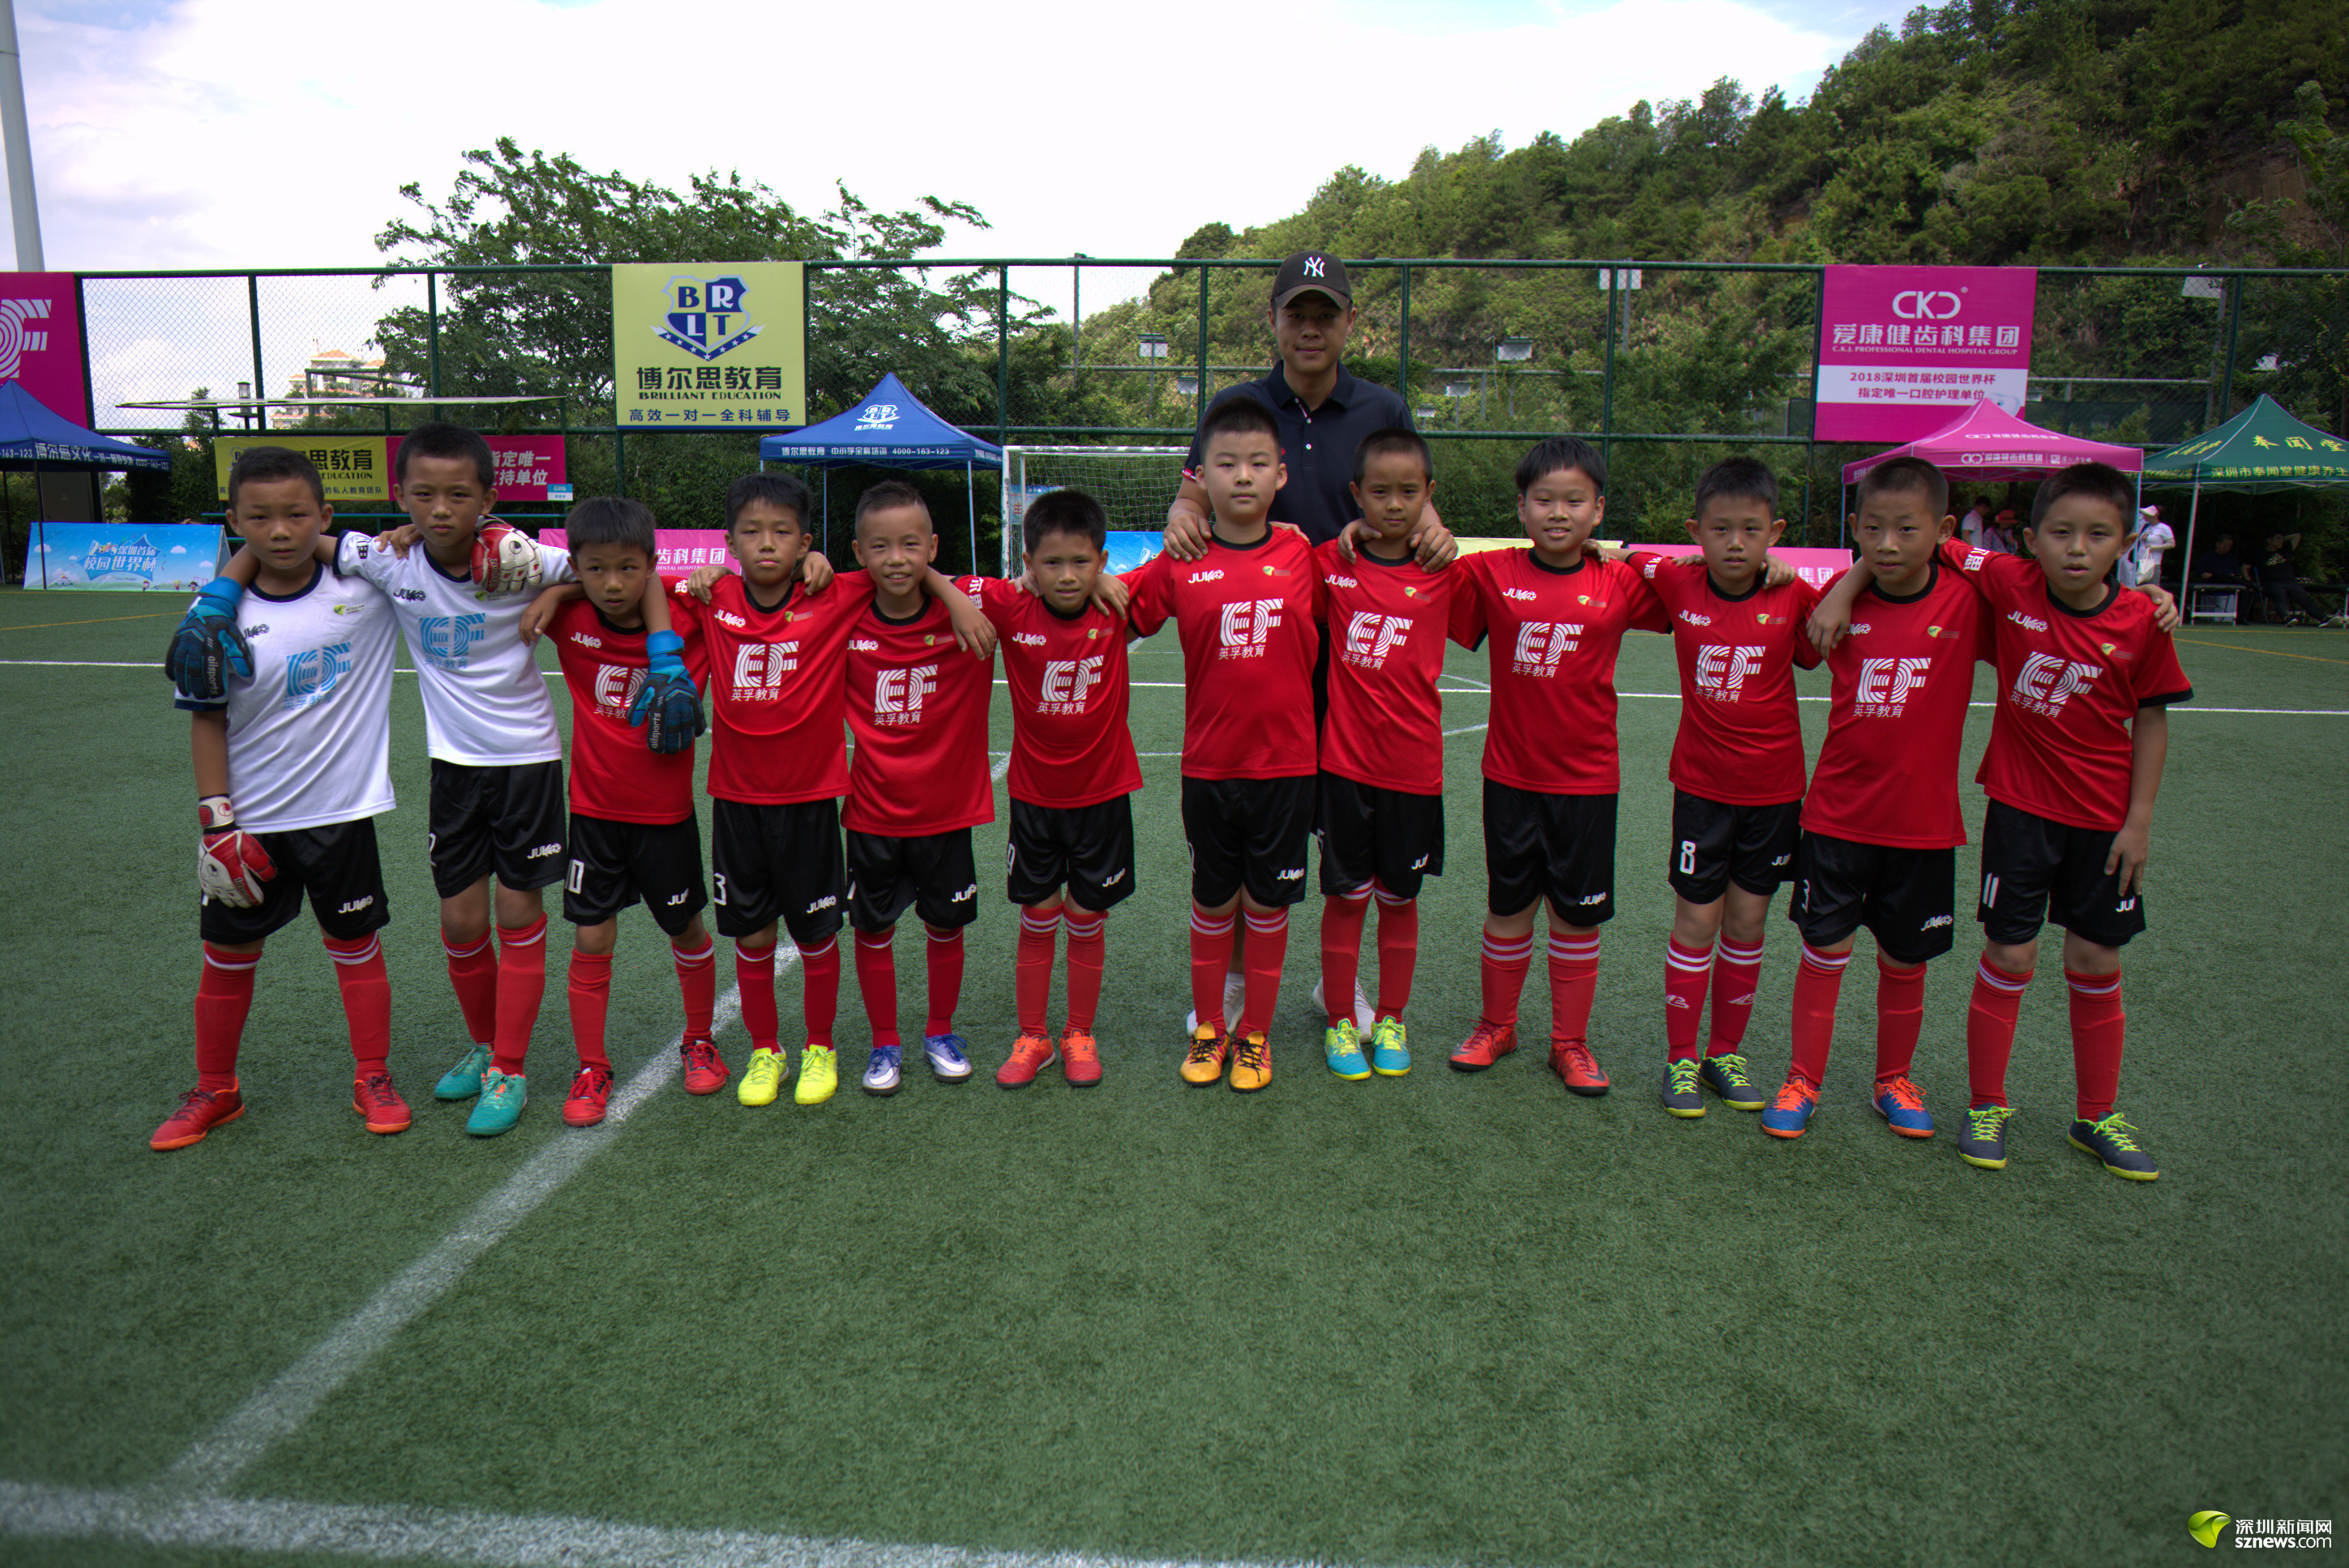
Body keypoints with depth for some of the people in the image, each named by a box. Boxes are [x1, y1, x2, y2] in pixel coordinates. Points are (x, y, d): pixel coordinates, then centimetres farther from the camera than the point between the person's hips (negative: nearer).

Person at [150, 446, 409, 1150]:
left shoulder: (364, 584, -10)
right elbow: (206, 721, -3)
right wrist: (215, 822, -6)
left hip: (340, 811, -1)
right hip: (250, 822, 1)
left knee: (356, 947, 11)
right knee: (228, 956, 13)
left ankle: (373, 1080, 27)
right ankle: (215, 1090, 33)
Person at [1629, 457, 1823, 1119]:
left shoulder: (1794, 598, -7)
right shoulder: (1679, 588, -5)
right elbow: (1630, 559, 11)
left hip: (1774, 789, 1)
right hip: (1702, 785, 0)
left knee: (1747, 922, 10)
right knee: (1696, 922, 4)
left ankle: (1727, 1052, 25)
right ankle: (1681, 1058, 16)